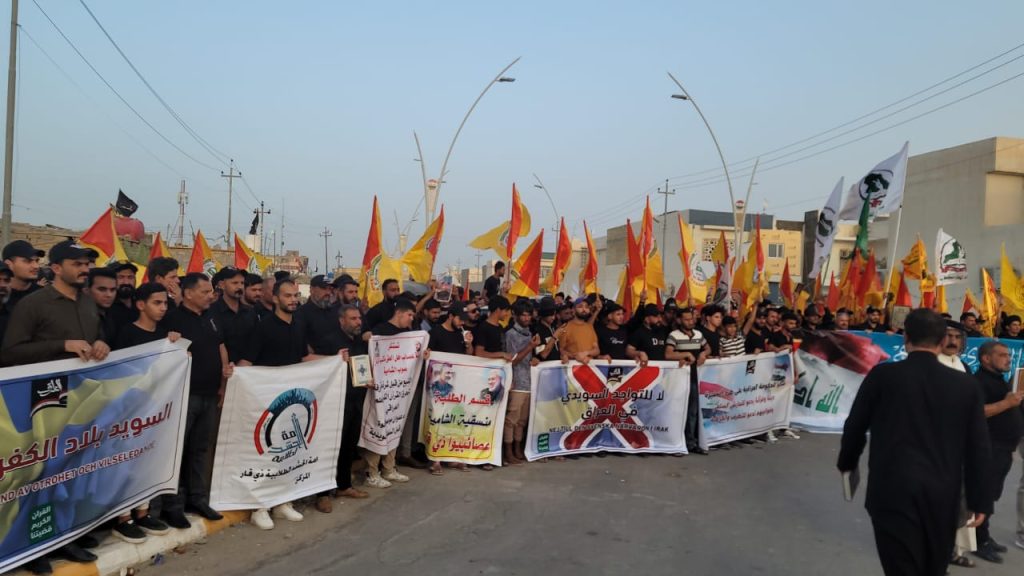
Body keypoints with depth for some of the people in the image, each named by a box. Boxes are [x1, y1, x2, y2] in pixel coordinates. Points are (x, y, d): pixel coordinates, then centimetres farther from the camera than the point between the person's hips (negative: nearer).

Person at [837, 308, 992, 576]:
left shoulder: (883, 375, -6)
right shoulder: (966, 384, 0)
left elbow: (855, 426, 3)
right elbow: (978, 448, 3)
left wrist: (847, 463, 21)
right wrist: (979, 501, 11)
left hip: (893, 491, -3)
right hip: (943, 495, 3)